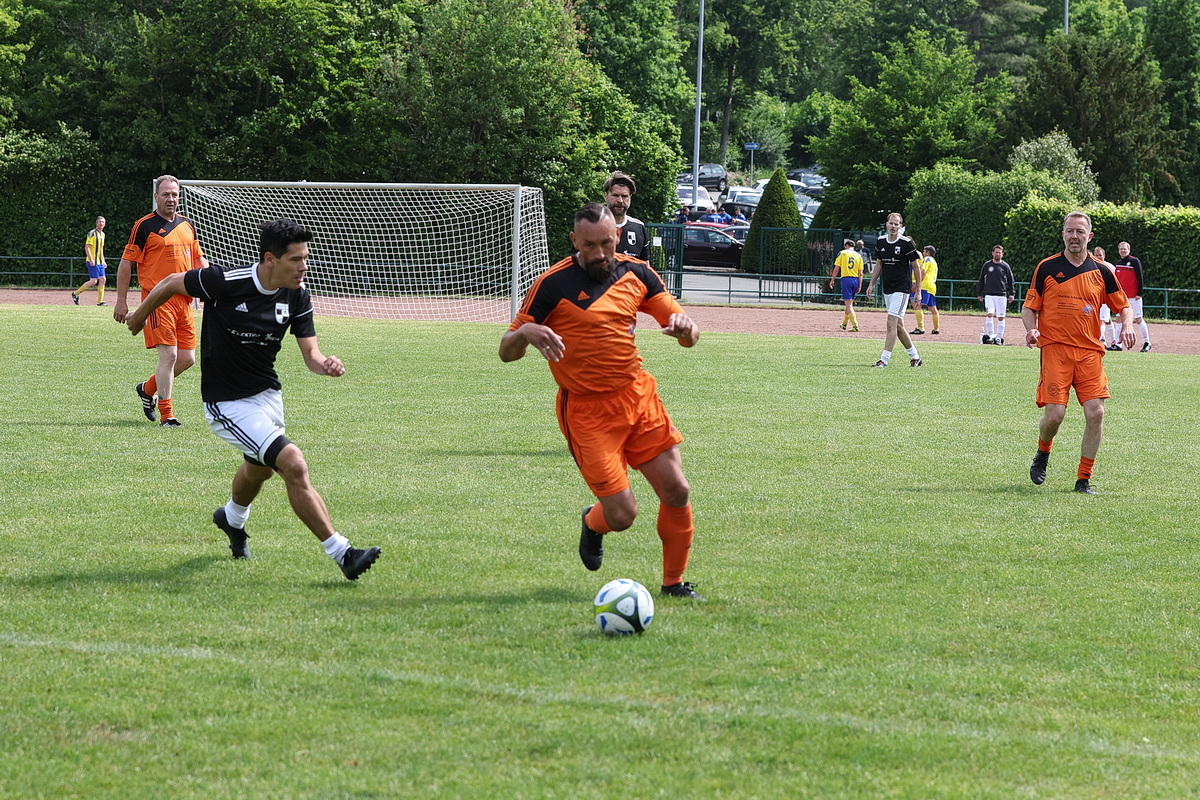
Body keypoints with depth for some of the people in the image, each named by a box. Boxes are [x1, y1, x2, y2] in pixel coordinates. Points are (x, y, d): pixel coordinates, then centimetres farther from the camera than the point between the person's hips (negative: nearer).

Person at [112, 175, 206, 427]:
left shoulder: (188, 224, 15)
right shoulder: (144, 226, -4)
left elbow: (198, 257, 24)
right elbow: (126, 262, -4)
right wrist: (121, 301, -7)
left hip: (183, 299, 7)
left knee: (187, 358, 8)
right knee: (168, 354, -13)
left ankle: (148, 389, 31)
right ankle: (166, 415, -8)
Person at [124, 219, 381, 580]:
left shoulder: (297, 295, -9)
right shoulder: (226, 282, -26)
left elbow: (309, 352, -7)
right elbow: (172, 283, -9)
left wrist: (325, 364, -31)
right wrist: (139, 316, 8)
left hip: (267, 394, 7)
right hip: (227, 404, -7)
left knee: (259, 468, 31)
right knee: (294, 465, -21)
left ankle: (232, 518, 64)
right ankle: (342, 554, -18)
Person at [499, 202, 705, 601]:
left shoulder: (636, 274, 4)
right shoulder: (554, 284, -10)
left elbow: (690, 336, 9)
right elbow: (507, 352, -7)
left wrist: (684, 326, -16)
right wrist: (526, 333, -30)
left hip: (638, 395, 4)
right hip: (587, 410, -4)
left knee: (677, 492, -3)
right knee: (622, 514, -10)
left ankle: (674, 583, 18)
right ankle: (592, 523, 28)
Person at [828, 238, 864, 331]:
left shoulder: (842, 253, 3)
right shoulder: (858, 256, 11)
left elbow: (836, 269, -1)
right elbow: (860, 273, 6)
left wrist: (832, 280, 8)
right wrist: (860, 286, 8)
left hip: (846, 279, -4)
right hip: (855, 280, 4)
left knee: (848, 303, -7)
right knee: (850, 303, 18)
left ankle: (855, 325, -19)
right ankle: (844, 323, 31)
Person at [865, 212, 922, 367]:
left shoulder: (906, 243, -10)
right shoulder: (881, 242, 7)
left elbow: (916, 266, -4)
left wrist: (918, 291, -4)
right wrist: (871, 284, 12)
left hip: (902, 289, -7)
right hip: (887, 289, 7)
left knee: (892, 323, -14)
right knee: (898, 326, 11)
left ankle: (884, 359, -16)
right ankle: (914, 356, 24)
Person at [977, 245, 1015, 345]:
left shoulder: (1005, 266, 5)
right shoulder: (987, 265, 6)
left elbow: (1011, 281, 10)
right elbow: (981, 280, 12)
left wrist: (1012, 294, 3)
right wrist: (979, 294, 11)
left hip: (1002, 295, 0)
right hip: (989, 294, 0)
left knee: (1001, 317, 0)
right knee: (990, 314, -15)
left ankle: (998, 337, 6)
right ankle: (990, 335, -10)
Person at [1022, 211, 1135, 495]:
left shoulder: (1101, 272, 9)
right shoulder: (1046, 268, 3)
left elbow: (1123, 305, 17)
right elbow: (1029, 307, 8)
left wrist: (1127, 327, -4)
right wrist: (1031, 329, -12)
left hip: (1090, 352, 2)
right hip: (1055, 348, -2)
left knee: (1096, 413, -10)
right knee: (1054, 414, -13)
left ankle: (1084, 480, 2)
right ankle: (1042, 454, 21)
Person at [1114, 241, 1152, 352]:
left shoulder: (1135, 261, -6)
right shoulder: (1118, 263, 12)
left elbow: (1139, 278, -9)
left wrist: (1139, 293, -15)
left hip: (1134, 297, -6)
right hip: (1121, 296, 6)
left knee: (1138, 319, -3)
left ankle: (1147, 342, 6)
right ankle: (1117, 343, 6)